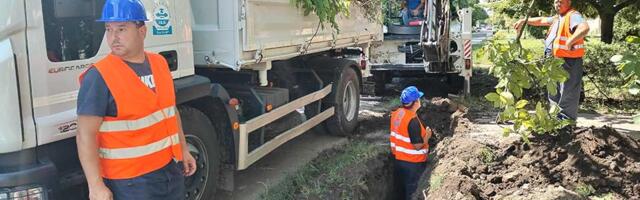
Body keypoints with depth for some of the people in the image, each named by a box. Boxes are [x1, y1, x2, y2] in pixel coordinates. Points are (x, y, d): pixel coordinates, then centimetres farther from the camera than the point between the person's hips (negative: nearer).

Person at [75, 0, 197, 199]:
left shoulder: (159, 63, 4)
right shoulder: (99, 76, -16)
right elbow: (85, 135, -17)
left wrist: (183, 149, 16)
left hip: (170, 168, 6)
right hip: (130, 180, -6)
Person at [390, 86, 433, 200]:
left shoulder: (396, 114, -2)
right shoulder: (413, 120, -27)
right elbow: (418, 146, -24)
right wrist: (427, 136, -7)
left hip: (398, 159, 8)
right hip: (412, 163, -8)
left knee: (402, 190, 23)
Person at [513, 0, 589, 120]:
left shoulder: (573, 16, -12)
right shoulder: (557, 18, 19)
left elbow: (584, 28, -31)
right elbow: (541, 21, 34)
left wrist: (570, 41, -40)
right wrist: (524, 21, 28)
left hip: (569, 62, -11)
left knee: (568, 95, -7)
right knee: (554, 94, 20)